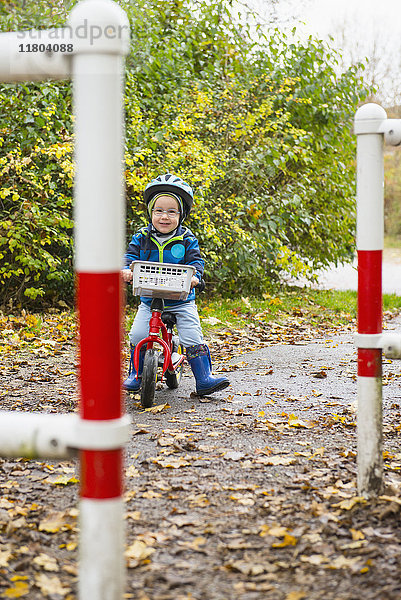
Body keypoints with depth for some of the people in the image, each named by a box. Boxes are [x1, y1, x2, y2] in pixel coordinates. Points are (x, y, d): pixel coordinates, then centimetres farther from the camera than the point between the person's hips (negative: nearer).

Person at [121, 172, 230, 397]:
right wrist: (127, 269, -23)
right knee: (137, 335, -11)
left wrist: (194, 275, -28)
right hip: (149, 300, 2)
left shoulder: (186, 239, -2)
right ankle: (136, 374, 11)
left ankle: (204, 378, -3)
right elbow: (132, 255, -1)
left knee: (193, 338, -13)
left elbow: (196, 260, -6)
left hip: (181, 300, -1)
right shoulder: (143, 237, 2)